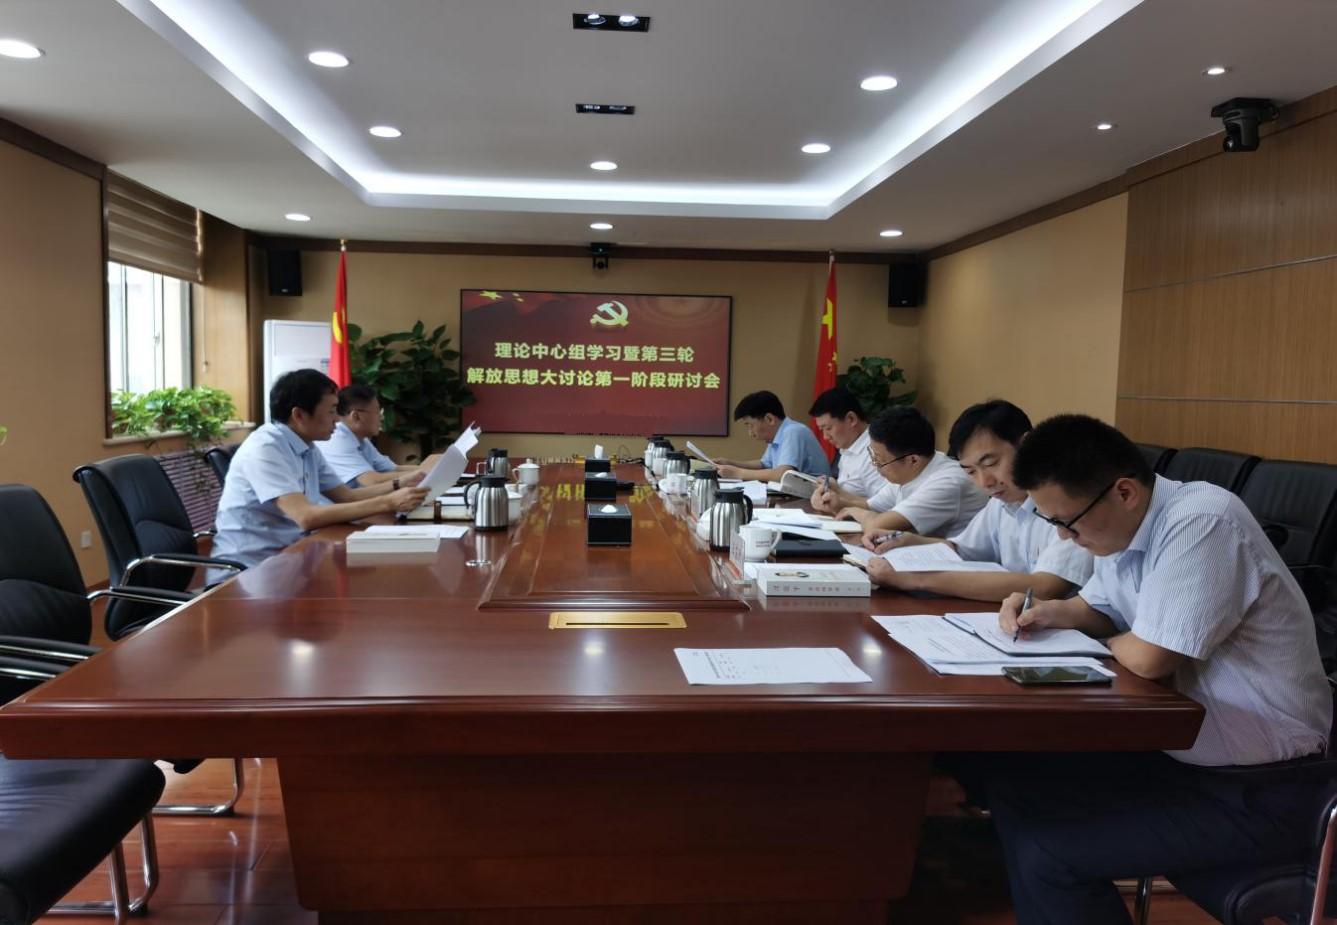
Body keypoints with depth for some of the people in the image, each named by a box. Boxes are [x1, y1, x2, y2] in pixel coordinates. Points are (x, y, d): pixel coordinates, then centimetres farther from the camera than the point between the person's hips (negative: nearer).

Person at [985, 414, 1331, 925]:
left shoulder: (1200, 524, -25)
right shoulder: (1126, 522, 1)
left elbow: (1149, 658, -27)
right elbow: (1100, 608, 18)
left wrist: (1106, 641, -5)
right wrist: (1051, 613, -3)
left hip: (1256, 788, -8)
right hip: (1179, 748, 9)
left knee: (1047, 853, -17)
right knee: (1014, 784, 4)